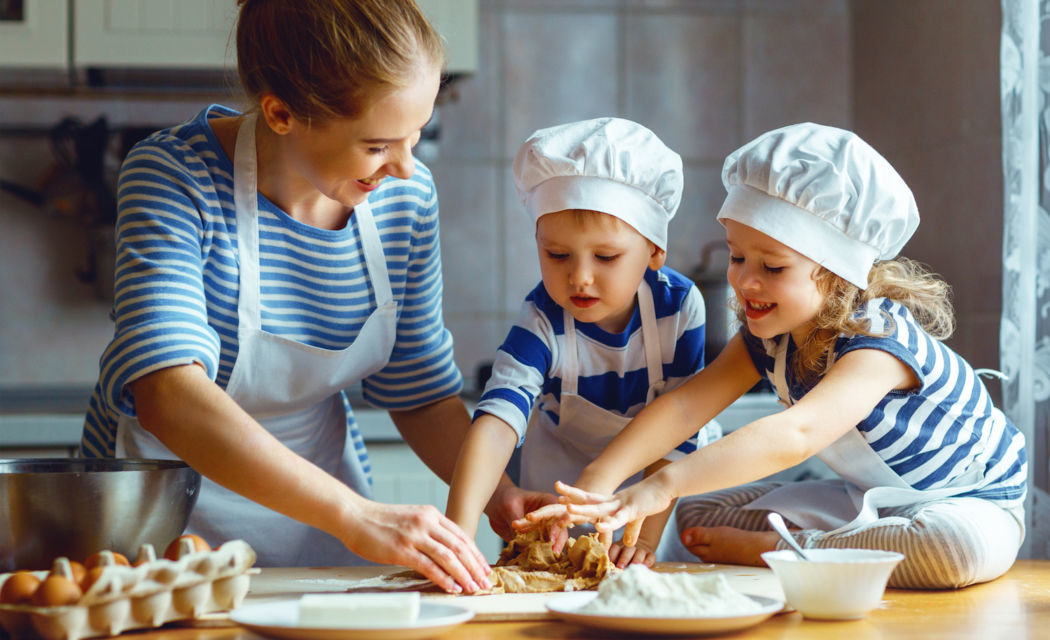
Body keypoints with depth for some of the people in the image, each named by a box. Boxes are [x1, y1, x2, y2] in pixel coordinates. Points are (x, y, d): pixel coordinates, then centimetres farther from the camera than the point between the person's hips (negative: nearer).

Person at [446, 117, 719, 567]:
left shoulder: (679, 307, -25)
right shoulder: (542, 324, -29)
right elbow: (497, 420, -44)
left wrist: (645, 535, -31)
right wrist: (459, 530, -60)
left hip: (669, 481, 0)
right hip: (565, 474, 0)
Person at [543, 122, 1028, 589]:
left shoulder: (879, 341, -36)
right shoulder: (769, 337, -10)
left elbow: (796, 434, -53)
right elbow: (685, 405, -19)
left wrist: (665, 484, -64)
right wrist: (599, 478, -37)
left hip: (975, 503, -6)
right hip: (870, 497, 7)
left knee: (966, 547, -44)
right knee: (697, 514, -2)